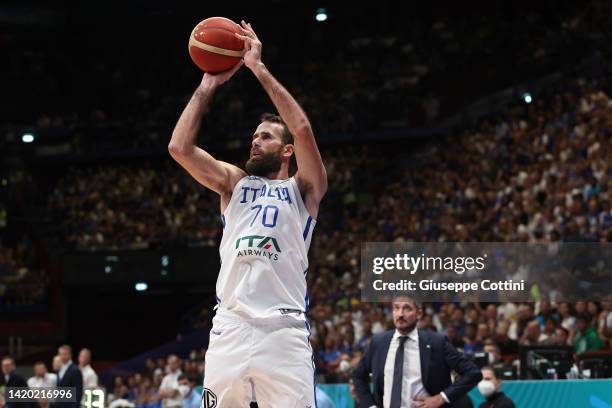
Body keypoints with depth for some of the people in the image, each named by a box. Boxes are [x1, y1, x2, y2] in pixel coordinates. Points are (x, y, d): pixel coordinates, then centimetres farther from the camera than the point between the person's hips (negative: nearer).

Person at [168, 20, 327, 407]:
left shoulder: (303, 188, 11)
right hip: (231, 326, 3)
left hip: (285, 328, -3)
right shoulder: (234, 182, 21)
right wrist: (209, 85, 8)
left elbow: (303, 129, -7)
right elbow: (179, 147, 7)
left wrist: (259, 68, -4)